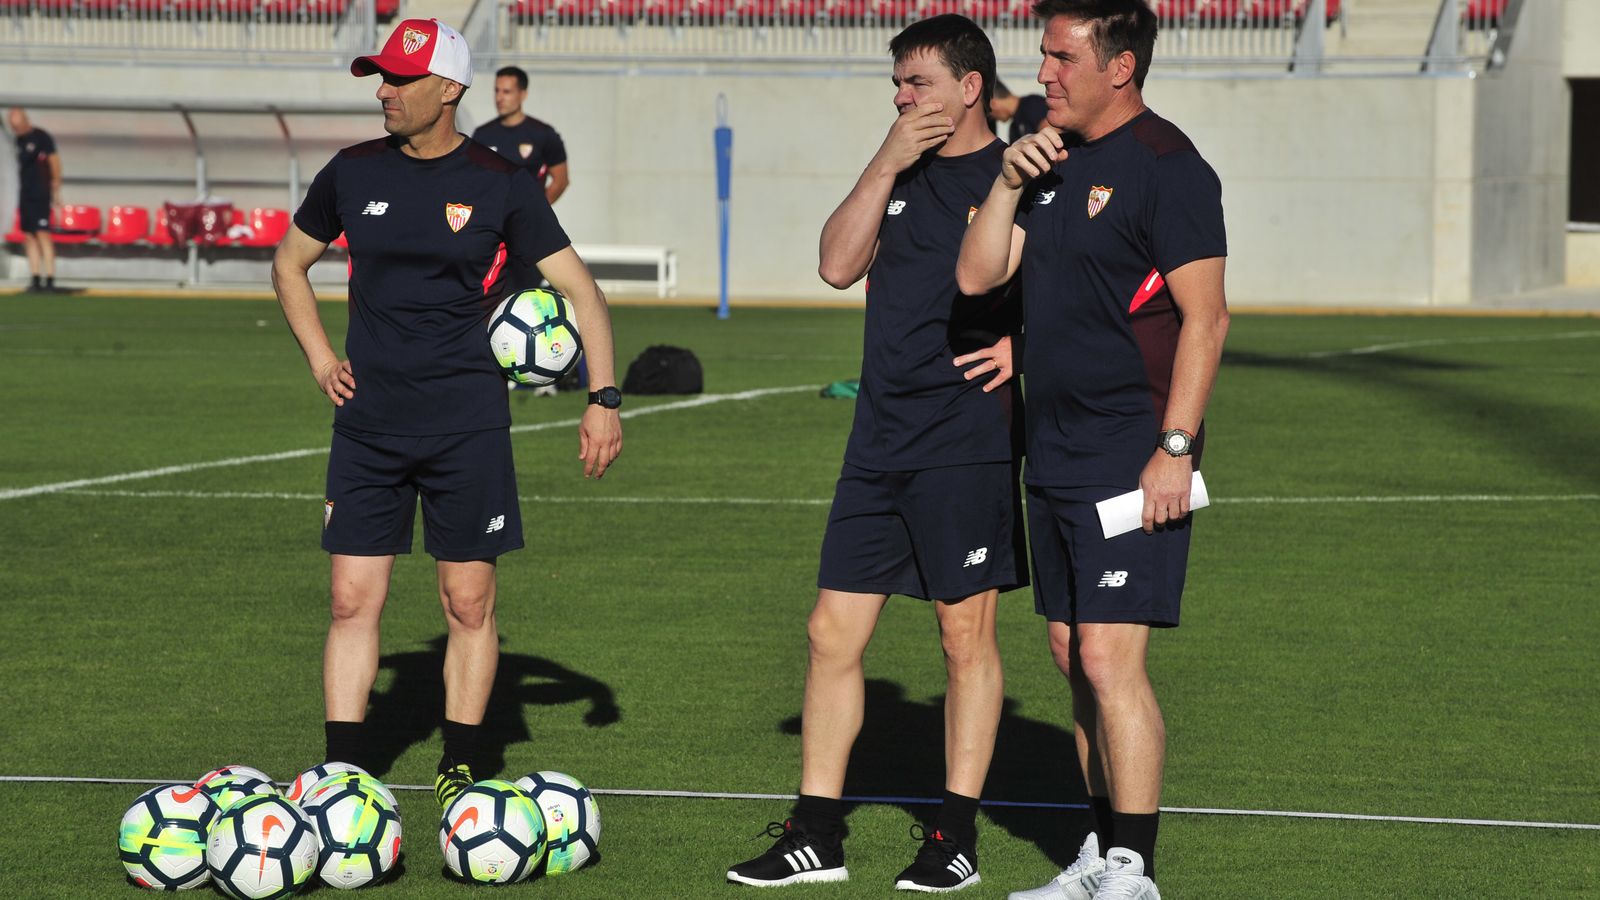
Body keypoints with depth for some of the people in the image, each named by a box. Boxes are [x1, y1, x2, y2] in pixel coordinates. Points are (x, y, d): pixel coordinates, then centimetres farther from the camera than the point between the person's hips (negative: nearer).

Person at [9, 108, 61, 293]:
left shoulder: (41, 137, -7)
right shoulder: (18, 140, 12)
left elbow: (54, 163, -6)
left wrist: (56, 192, -6)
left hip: (40, 194, -7)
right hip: (24, 195, 7)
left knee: (43, 234, -12)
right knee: (29, 236, 4)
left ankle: (50, 278, -14)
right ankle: (35, 279, 6)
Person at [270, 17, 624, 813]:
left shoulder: (499, 185, -4)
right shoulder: (355, 173, 4)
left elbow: (578, 288, -1)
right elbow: (289, 262, 20)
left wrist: (603, 399, -8)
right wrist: (319, 357, 7)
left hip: (467, 425, -2)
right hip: (367, 421, 2)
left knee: (469, 603, 2)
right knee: (353, 598, -2)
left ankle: (459, 771, 13)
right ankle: (341, 775, 2)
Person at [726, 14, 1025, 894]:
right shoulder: (903, 175, 15)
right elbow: (839, 263, 3)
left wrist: (1021, 345, -21)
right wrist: (885, 165, -4)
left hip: (966, 442, -6)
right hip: (880, 442, 6)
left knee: (967, 631, 0)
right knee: (833, 630, 5)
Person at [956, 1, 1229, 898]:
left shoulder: (1166, 167, -12)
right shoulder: (1055, 161, 14)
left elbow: (1206, 317, -15)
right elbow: (977, 276, 11)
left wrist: (1174, 448, -20)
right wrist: (1009, 183, -3)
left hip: (1131, 461, -9)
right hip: (1055, 455, 9)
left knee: (1112, 659, -12)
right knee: (1075, 656, 12)